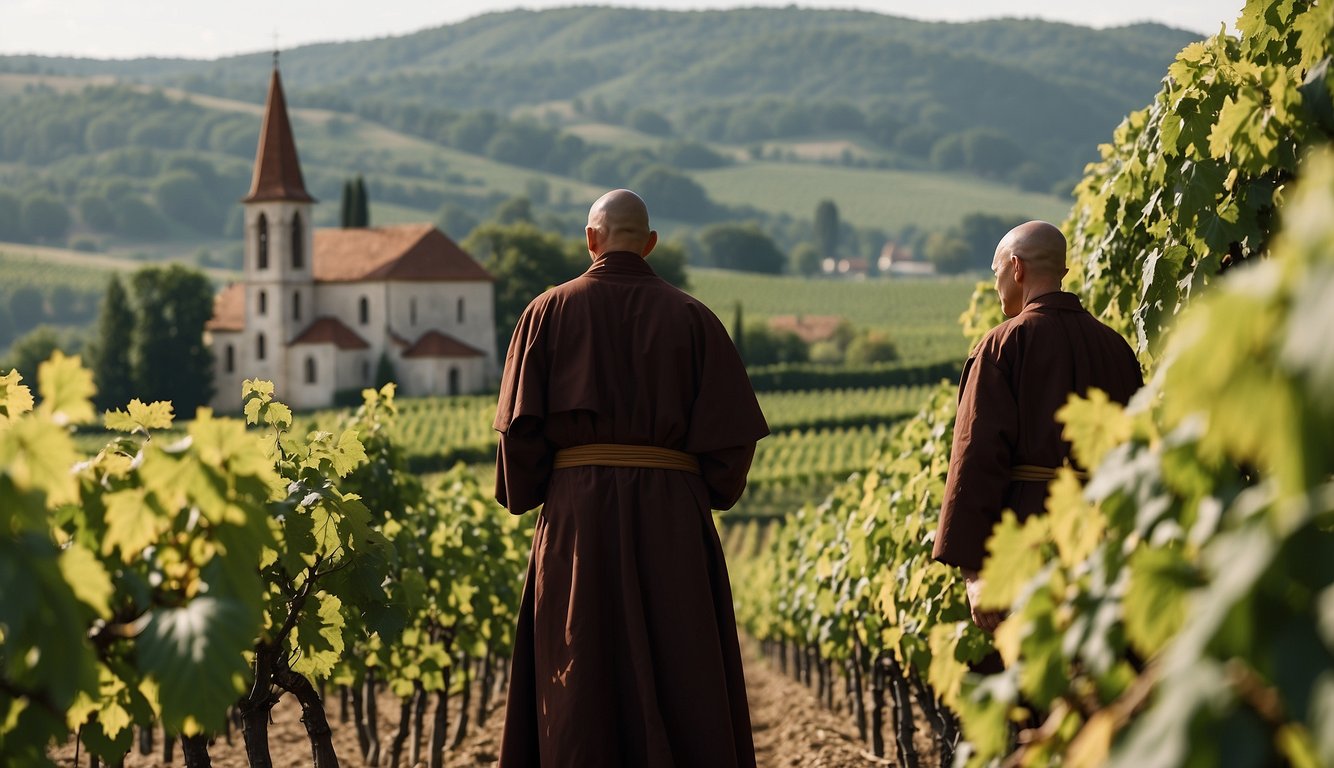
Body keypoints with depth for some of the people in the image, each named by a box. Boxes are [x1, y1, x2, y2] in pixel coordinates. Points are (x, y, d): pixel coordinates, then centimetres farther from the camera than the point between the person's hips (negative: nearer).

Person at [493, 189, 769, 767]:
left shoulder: (549, 311, 3)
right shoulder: (691, 317, 3)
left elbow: (520, 423, -4)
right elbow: (734, 429, -2)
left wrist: (524, 501, 10)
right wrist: (706, 497, 14)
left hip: (579, 509, 0)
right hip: (673, 515, 0)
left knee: (583, 676, 5)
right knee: (681, 675, 7)